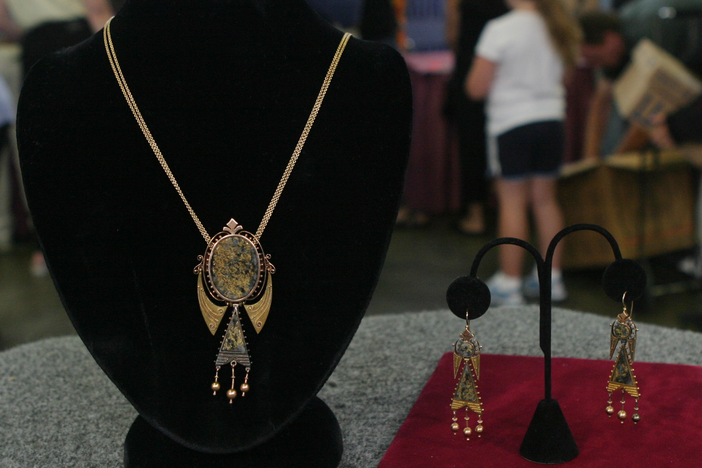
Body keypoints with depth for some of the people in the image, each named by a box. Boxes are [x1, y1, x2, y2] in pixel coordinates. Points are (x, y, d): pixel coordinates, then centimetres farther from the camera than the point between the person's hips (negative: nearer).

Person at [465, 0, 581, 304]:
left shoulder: (500, 30, -14)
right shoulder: (560, 29, 4)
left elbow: (476, 88, -12)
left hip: (511, 123, -5)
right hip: (552, 120, 5)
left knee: (512, 202, 2)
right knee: (545, 199, 15)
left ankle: (509, 282, 7)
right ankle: (551, 277, 22)